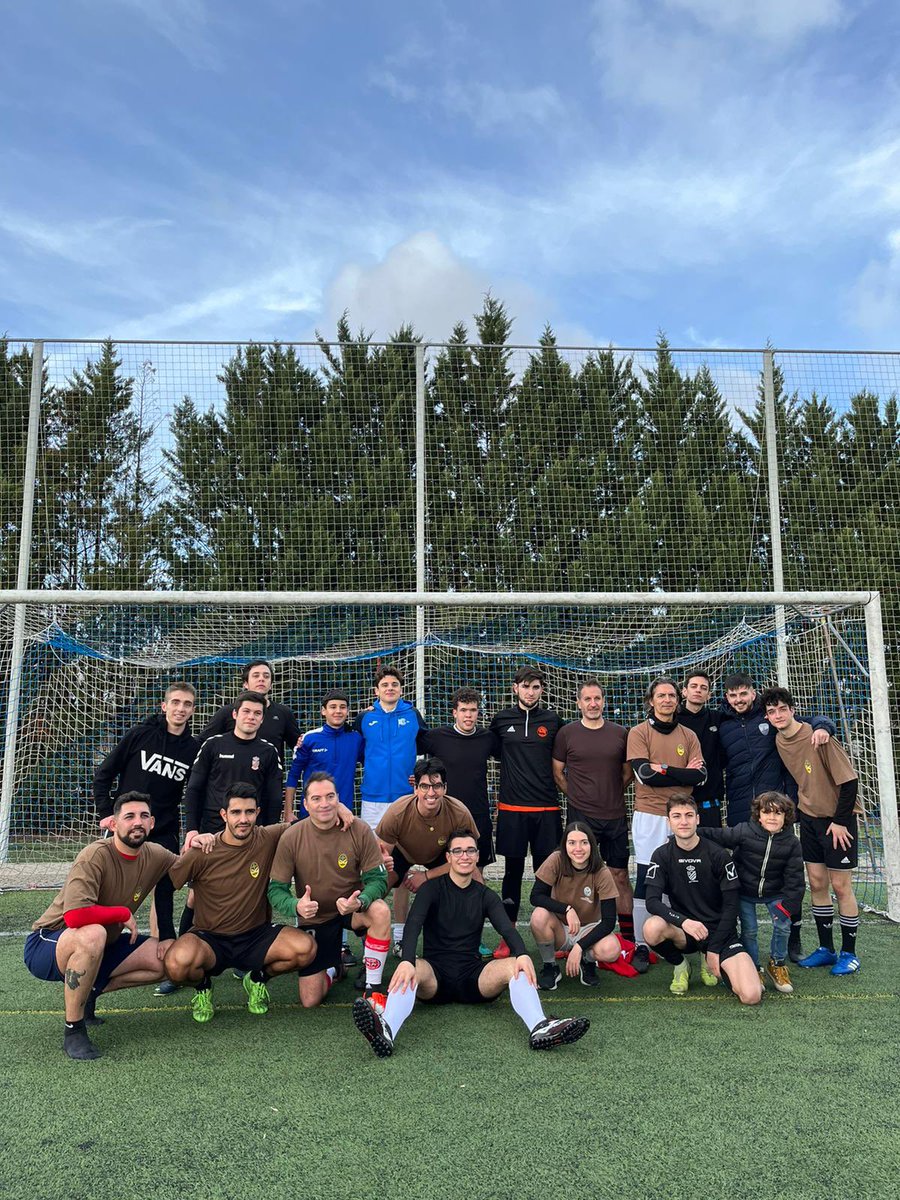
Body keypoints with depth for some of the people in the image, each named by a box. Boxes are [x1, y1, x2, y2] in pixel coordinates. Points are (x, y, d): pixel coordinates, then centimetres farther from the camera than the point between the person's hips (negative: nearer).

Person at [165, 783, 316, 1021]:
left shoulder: (268, 839, -7)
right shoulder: (203, 852, -12)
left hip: (257, 936, 2)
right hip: (210, 939, -2)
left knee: (305, 948, -25)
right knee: (178, 962, -35)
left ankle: (257, 978, 8)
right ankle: (203, 987, 5)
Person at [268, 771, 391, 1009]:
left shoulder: (360, 831, -16)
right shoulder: (291, 838, -15)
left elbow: (378, 878, -13)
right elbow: (276, 890, -11)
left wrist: (360, 901, -35)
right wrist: (296, 906, -33)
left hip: (351, 909, -1)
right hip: (314, 919, 1)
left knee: (380, 911, -36)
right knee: (310, 1001, -3)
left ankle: (373, 989, -15)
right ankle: (333, 966, 33)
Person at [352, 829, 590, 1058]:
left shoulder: (485, 896, 13)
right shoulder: (432, 888, 4)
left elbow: (507, 929, -4)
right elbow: (413, 924, -14)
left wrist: (522, 954, -29)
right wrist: (406, 961, -35)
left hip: (472, 973, 2)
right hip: (435, 972, -2)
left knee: (516, 966, -25)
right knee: (411, 970, -35)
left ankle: (540, 1029, -45)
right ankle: (386, 1031, -58)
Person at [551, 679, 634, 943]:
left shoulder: (620, 733, 5)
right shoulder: (566, 733, 0)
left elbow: (628, 772, 15)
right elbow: (557, 773, 7)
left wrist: (613, 795, 7)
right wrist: (577, 796, 4)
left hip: (615, 815, 2)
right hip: (580, 815, -2)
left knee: (620, 875, 6)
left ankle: (629, 936, 13)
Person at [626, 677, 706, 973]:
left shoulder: (689, 736, 9)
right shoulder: (639, 733, 0)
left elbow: (700, 776, -3)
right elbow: (644, 773, -12)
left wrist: (662, 769, -10)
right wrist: (682, 772, -6)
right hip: (650, 817, -3)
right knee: (645, 882, -1)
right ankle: (641, 947, 5)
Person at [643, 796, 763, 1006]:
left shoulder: (718, 855, -8)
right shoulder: (662, 856, -4)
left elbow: (731, 905, -5)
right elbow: (652, 901, -14)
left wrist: (715, 949, -9)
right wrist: (683, 921, -31)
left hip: (720, 932, 0)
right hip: (683, 931, 0)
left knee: (751, 996, -21)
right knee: (652, 927, -35)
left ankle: (709, 959, 12)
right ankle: (680, 966, 0)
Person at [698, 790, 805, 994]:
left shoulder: (791, 843, -15)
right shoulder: (744, 832, -24)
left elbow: (794, 878, -10)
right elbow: (715, 836, -21)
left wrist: (786, 905, -15)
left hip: (774, 893, 2)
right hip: (744, 891, -2)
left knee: (783, 926, -7)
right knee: (749, 930, -4)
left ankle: (777, 965, 18)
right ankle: (754, 970, 17)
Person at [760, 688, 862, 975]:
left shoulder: (818, 738, -22)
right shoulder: (779, 741, -1)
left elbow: (849, 780, -20)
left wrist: (840, 820, -16)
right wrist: (800, 808, 12)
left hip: (838, 819, -6)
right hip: (809, 817, 6)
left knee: (840, 885, -1)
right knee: (817, 884, 9)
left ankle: (849, 953, 12)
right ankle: (826, 949, 21)